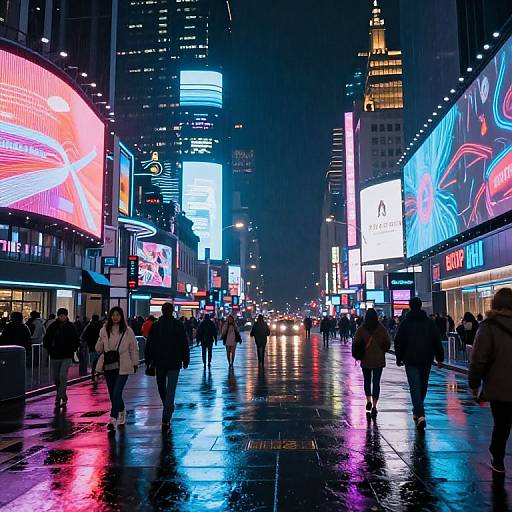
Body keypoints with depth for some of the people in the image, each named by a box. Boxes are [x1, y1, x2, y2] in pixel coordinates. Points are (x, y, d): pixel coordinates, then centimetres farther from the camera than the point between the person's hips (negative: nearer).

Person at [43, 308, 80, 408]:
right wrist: (50, 350, 1)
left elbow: (77, 341, 8)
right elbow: (46, 340, 10)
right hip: (55, 356, 3)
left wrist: (71, 350, -1)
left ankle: (60, 397, -7)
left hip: (67, 357, -3)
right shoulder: (53, 326, 1)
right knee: (56, 378, 9)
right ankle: (63, 396, 30)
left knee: (63, 376, -15)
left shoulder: (71, 327, -1)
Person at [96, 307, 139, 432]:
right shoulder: (104, 330, 5)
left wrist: (135, 364, 3)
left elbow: (134, 348, 3)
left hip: (122, 366, -4)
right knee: (112, 394, 12)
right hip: (108, 366, 4)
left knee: (116, 393, -14)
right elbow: (99, 347, 15)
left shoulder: (128, 331, -2)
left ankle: (113, 420, -12)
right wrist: (104, 353, -5)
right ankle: (122, 412, 37)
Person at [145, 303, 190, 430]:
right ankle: (166, 419, -10)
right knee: (171, 390, -3)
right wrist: (185, 361, 6)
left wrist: (148, 360, 9)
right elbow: (185, 345, -3)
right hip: (174, 363, -2)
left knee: (162, 388, 20)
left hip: (159, 362, 2)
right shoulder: (179, 325, -4)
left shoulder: (155, 326, 0)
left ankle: (168, 410, 37)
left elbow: (149, 345, 1)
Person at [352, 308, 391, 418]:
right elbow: (388, 343, -1)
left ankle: (368, 400, 7)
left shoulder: (361, 329, -6)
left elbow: (356, 343, -9)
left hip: (365, 360, 0)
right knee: (376, 382, 4)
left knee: (367, 381, 18)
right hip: (379, 360, 0)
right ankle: (374, 406, 0)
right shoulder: (382, 329, -3)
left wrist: (357, 355, 5)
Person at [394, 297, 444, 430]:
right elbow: (437, 341, 3)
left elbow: (398, 342, -1)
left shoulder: (405, 323, -2)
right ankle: (418, 411, 31)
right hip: (426, 360, 3)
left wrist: (399, 358, 7)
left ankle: (420, 415, -20)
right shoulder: (430, 322, 4)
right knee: (423, 386, 17)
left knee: (415, 387, -6)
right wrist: (440, 357, 8)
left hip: (411, 360, -3)